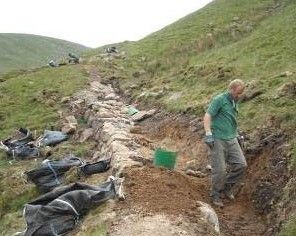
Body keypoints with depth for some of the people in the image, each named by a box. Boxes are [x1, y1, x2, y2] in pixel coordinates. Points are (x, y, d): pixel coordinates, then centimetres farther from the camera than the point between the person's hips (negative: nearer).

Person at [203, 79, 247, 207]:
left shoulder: (234, 102, 16)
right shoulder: (219, 99, -8)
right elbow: (207, 116, -14)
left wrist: (236, 134, 23)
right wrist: (208, 134, -22)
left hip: (231, 139, 7)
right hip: (218, 139, -7)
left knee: (241, 164, 0)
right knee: (220, 169, -5)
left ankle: (227, 188, 19)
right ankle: (216, 195, 14)